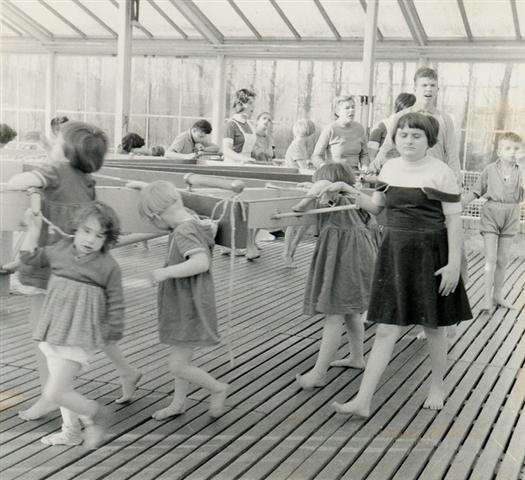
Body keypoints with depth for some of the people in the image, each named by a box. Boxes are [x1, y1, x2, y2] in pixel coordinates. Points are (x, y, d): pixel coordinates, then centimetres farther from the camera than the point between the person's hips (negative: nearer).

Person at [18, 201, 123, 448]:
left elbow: (115, 305, -6)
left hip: (78, 338, -6)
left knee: (54, 393, -10)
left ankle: (96, 414, 13)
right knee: (62, 386, 21)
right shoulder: (62, 248, 3)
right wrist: (34, 228, 10)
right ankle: (71, 432, 41)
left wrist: (112, 336, -3)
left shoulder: (108, 266, -11)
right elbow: (30, 257, 15)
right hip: (54, 333, 7)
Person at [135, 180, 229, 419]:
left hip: (190, 311, -10)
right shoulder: (190, 219, 0)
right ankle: (178, 403, 37)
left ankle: (217, 389, 17)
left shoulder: (185, 233, -26)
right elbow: (171, 201, 22)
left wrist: (166, 272, -38)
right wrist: (145, 187, 24)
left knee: (178, 366, -3)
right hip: (183, 307, 10)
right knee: (180, 358, 21)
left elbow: (201, 263, -43)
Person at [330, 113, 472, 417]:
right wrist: (349, 190, 1)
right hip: (394, 252, 4)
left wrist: (454, 263, -14)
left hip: (429, 254, -4)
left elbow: (454, 220, -9)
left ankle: (438, 387, 34)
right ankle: (363, 400, 1)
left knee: (433, 326, 11)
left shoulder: (441, 172, -9)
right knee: (386, 328, 2)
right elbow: (376, 206, 16)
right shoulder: (391, 167, 7)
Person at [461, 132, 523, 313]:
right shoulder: (490, 169, -3)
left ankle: (498, 295, 23)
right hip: (491, 214, -3)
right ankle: (488, 299, -4)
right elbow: (476, 191, 1)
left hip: (510, 216, 3)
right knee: (491, 258, -7)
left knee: (502, 259, 11)